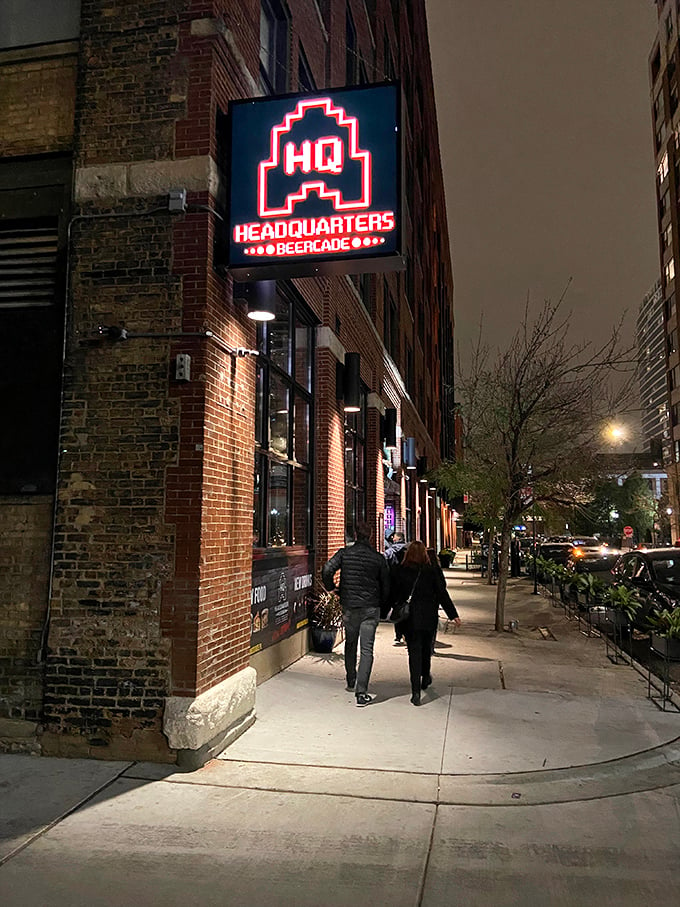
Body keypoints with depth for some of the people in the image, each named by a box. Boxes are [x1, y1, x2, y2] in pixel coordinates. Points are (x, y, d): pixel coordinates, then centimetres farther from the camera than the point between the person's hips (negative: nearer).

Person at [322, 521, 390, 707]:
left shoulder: (344, 553, -3)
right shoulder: (378, 558, -1)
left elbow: (327, 570, -14)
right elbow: (386, 586, 3)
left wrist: (332, 588, 4)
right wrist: (381, 606, 17)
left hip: (349, 606, 1)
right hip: (371, 608, -1)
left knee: (350, 644, 21)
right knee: (366, 649, -1)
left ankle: (351, 682, 35)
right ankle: (361, 693, -7)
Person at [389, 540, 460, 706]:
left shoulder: (399, 572, -5)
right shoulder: (433, 571, -6)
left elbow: (393, 595, 0)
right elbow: (443, 595, -4)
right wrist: (453, 615, 3)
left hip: (409, 619, -1)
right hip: (429, 618, 1)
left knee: (414, 651, 1)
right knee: (426, 648, 20)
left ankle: (416, 690, -7)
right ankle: (425, 678, 40)